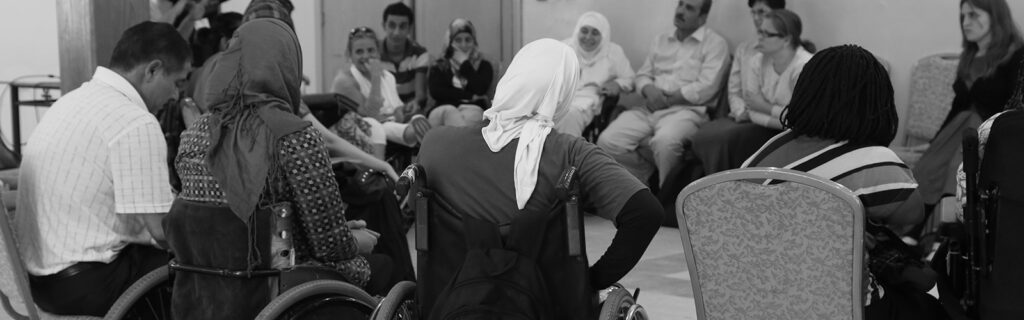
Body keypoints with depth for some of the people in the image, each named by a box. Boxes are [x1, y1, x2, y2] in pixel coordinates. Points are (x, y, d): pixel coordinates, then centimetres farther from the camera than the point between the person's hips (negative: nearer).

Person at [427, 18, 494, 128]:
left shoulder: (483, 65, 22)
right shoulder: (439, 67, 23)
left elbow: (480, 89, -1)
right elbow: (435, 92, 2)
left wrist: (465, 62, 8)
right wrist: (470, 96, -3)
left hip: (473, 110, 0)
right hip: (442, 112, 0)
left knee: (470, 115, -39)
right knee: (450, 112, -39)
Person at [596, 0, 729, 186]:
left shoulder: (715, 44, 4)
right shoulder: (661, 41, 23)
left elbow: (706, 88, -8)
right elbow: (642, 75, 21)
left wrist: (666, 99, -9)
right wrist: (650, 90, -4)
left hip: (686, 110, -5)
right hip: (649, 109, 6)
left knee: (665, 141, -39)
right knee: (608, 141, -20)